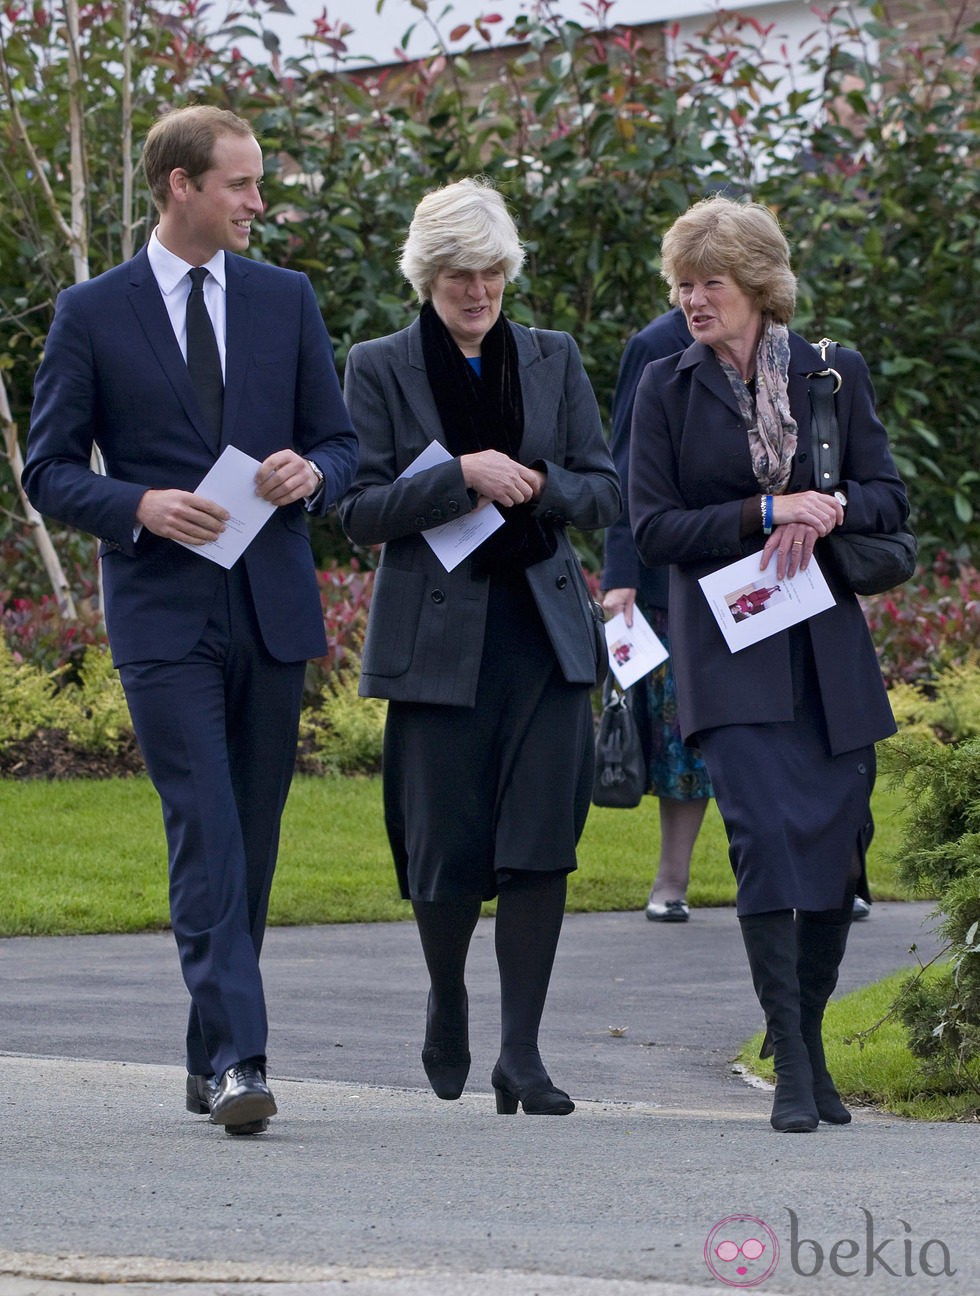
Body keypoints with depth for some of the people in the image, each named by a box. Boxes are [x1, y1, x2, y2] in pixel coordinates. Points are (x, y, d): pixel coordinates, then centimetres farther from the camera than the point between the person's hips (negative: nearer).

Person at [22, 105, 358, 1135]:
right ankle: (237, 1060, -20)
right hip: (163, 615, -4)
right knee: (206, 836, -14)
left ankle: (211, 1057, 19)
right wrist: (140, 506, -16)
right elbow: (50, 471, 2)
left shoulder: (286, 299, 11)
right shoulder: (92, 314, 1)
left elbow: (341, 442, 15)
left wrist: (310, 474, -8)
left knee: (253, 843, 7)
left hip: (272, 608, 4)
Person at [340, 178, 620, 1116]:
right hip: (439, 638, -2)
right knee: (447, 851, -3)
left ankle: (521, 1054, -3)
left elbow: (605, 492, 11)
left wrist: (535, 485, -9)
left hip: (546, 629, 2)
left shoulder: (552, 360, 11)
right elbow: (360, 510, -4)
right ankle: (447, 1001, 28)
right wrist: (461, 476, -18)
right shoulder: (379, 369, 2)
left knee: (540, 844, -7)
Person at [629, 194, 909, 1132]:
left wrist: (828, 512, -13)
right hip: (730, 655, -2)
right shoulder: (667, 390, 4)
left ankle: (811, 1045, 19)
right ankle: (790, 1069, -14)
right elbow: (653, 527, -2)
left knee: (836, 841, 3)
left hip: (828, 649, 2)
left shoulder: (836, 375, 8)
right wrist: (769, 511, -13)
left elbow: (888, 497, 9)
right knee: (765, 839, -16)